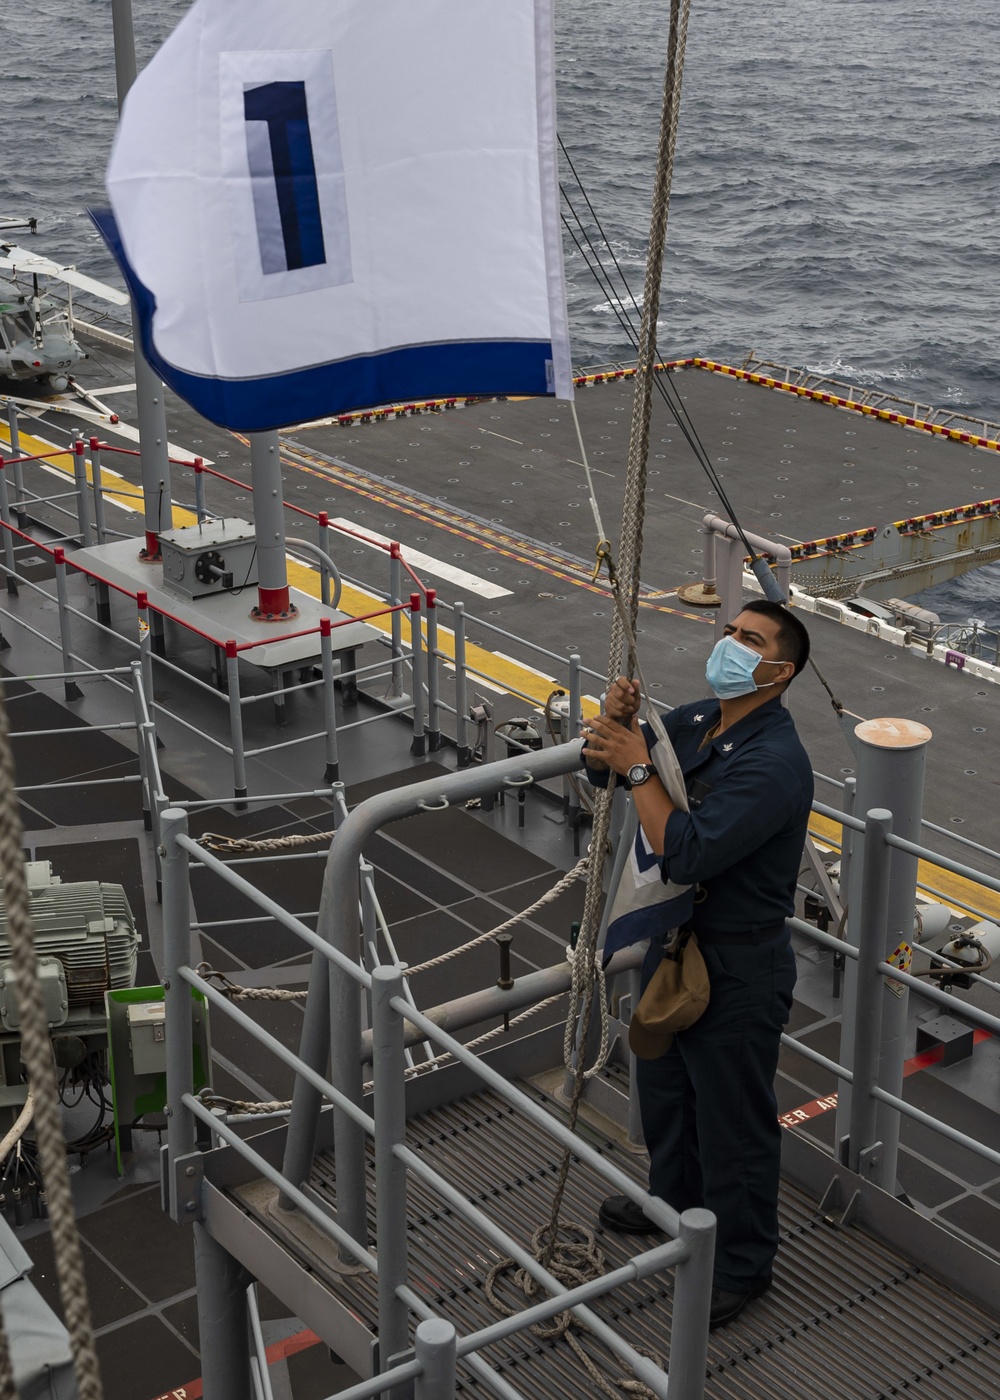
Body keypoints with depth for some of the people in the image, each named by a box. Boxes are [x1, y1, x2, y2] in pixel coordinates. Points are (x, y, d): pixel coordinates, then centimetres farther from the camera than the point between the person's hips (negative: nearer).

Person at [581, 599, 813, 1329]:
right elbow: (601, 764, 6)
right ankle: (674, 1202, 53)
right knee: (664, 1085, 28)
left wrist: (638, 768, -28)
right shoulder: (696, 720, -2)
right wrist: (614, 719, -15)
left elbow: (688, 854, -35)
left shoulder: (775, 761, -29)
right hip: (674, 940, 9)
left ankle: (743, 1263, 29)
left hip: (737, 967, -9)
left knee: (733, 1117, 9)